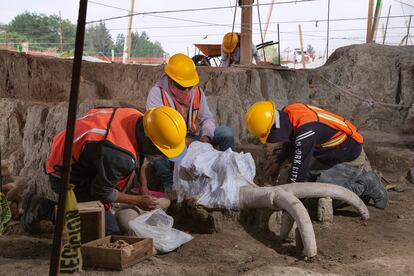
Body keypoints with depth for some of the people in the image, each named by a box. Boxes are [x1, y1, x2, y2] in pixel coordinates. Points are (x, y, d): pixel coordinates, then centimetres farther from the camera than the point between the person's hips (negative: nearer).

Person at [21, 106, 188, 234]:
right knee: (109, 230, -7)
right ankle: (43, 209, -4)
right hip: (66, 178, -9)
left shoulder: (136, 118, -11)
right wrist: (137, 201, -7)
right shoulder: (119, 156, -36)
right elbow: (102, 192, -18)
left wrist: (143, 189, 14)